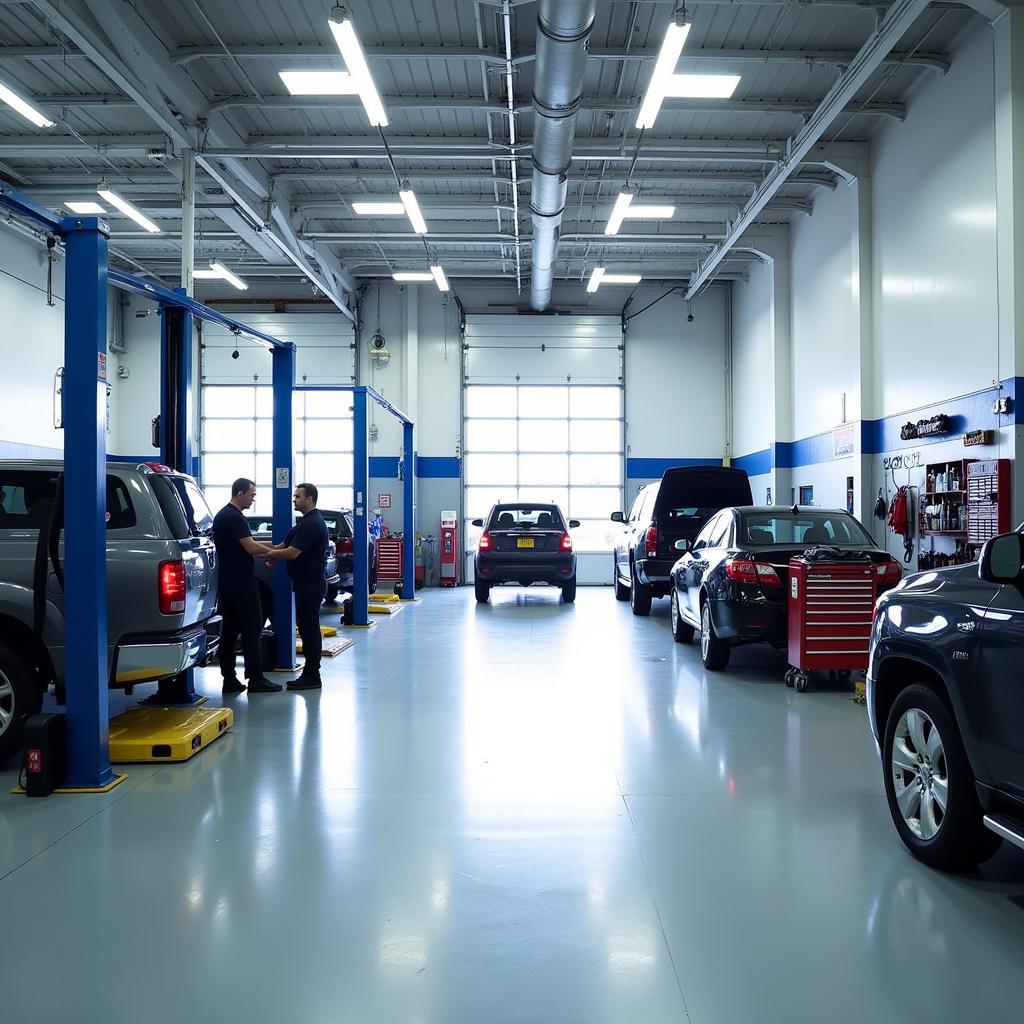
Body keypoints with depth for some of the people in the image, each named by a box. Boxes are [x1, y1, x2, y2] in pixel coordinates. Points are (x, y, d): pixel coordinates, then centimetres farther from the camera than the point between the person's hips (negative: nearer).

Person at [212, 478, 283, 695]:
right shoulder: (234, 517, -15)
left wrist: (261, 553, 14)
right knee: (251, 630, -5)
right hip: (242, 583, -10)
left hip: (227, 583, 10)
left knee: (229, 629, 8)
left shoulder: (222, 515, 16)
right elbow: (250, 547, -20)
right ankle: (256, 679, -1)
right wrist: (272, 552, -4)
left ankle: (229, 679, 10)